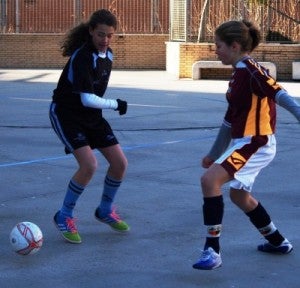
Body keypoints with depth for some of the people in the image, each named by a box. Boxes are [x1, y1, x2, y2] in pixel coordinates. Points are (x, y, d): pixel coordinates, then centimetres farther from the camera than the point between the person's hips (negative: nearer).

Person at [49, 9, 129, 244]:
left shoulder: (107, 54, 1)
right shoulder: (81, 57, -25)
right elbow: (87, 99, -29)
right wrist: (116, 105, -16)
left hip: (91, 116, 8)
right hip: (65, 113, -8)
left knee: (120, 163, 1)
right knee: (89, 165, -23)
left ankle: (105, 211, 25)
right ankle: (64, 217, -3)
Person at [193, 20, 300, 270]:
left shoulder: (249, 69, -14)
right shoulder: (238, 75, 15)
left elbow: (278, 93, -29)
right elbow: (231, 120, 23)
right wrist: (214, 154, 29)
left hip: (255, 143, -11)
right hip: (244, 143, 11)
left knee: (210, 180, -21)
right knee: (239, 195, 25)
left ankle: (212, 250, -17)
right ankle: (278, 242, 41)